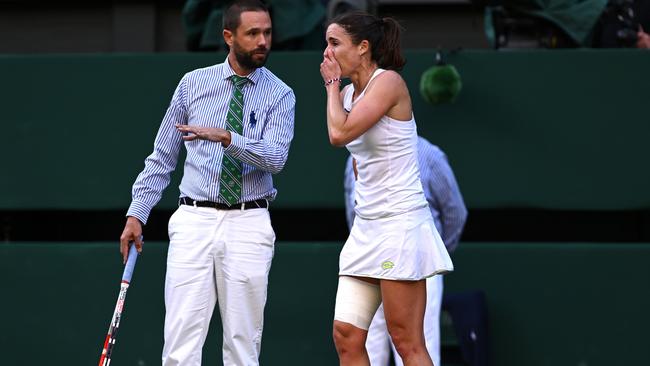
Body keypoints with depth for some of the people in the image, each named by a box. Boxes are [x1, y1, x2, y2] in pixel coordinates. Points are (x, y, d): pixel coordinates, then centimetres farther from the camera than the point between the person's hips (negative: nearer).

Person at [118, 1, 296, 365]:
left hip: (248, 225, -1)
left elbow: (276, 157, -14)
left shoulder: (280, 95, 3)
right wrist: (137, 214, 8)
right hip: (194, 221, 1)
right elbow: (162, 157, 13)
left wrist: (226, 138, -28)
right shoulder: (193, 84, 8)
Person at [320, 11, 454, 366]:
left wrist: (332, 85, -7)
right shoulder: (349, 93, 14)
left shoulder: (388, 82, -11)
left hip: (400, 226, -9)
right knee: (346, 334, 0)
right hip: (366, 227, 9)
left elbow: (340, 133, -23)